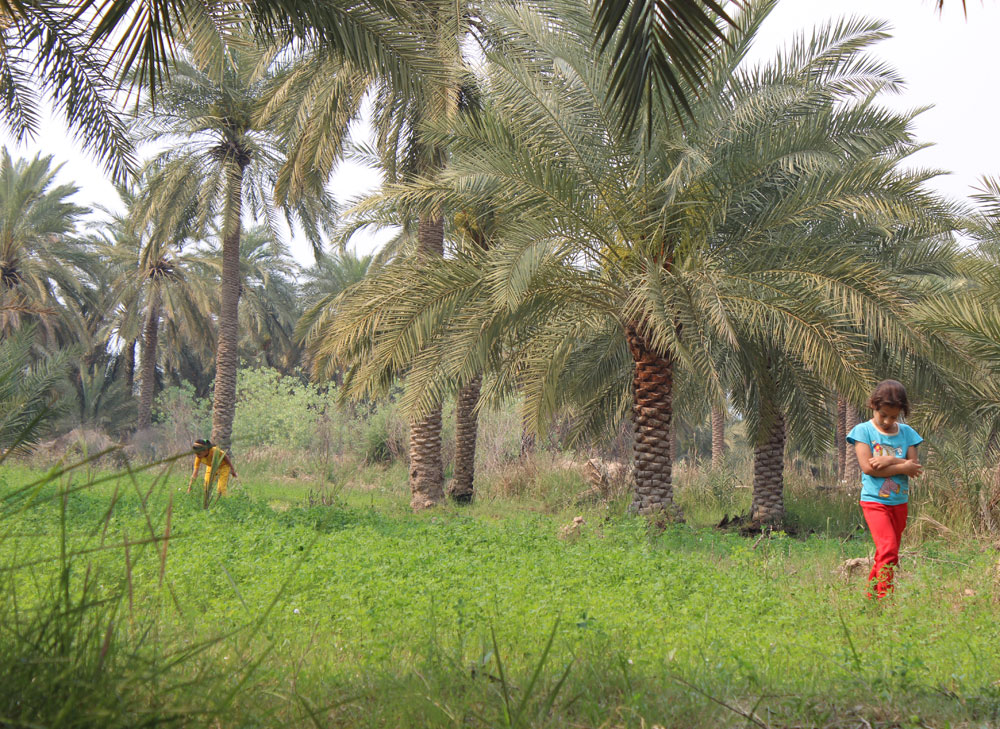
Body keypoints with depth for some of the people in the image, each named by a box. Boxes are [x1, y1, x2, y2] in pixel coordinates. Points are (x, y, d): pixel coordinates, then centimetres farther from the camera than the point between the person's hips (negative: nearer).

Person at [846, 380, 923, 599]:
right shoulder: (863, 431, -3)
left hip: (899, 502, 5)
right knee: (888, 549, -19)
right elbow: (868, 467, -14)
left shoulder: (906, 433, 7)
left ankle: (870, 597, 21)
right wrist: (903, 467, -12)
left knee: (887, 554, 10)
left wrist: (890, 461, -18)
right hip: (875, 501, -5)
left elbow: (915, 467, -2)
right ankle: (885, 597, -18)